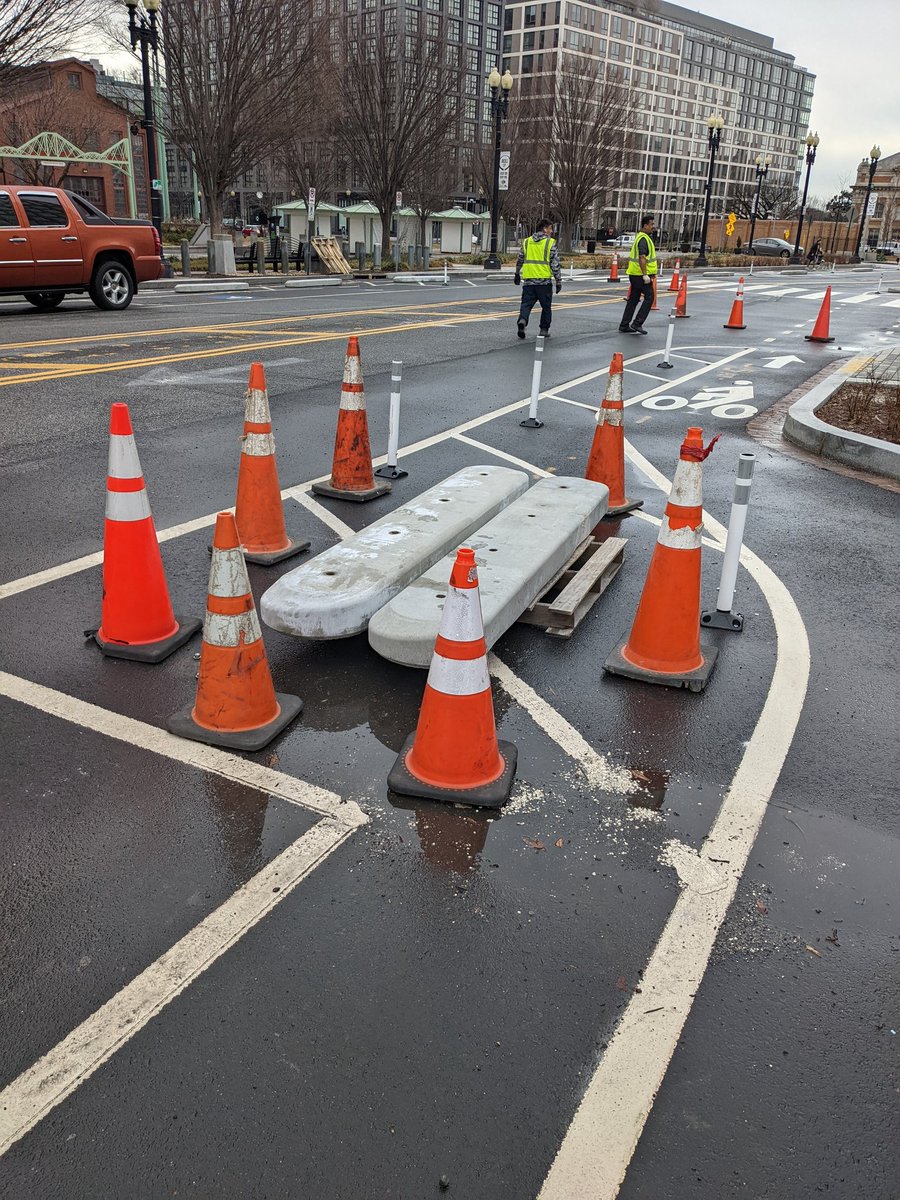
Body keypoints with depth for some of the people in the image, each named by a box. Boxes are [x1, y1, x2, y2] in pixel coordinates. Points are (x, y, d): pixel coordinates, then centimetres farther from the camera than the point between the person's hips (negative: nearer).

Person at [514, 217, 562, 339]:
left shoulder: (526, 242, 10)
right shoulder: (551, 243, -3)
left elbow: (519, 260, 20)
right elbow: (555, 264, -5)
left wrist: (517, 274, 34)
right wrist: (559, 281, 1)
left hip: (528, 280, 3)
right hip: (545, 281, -3)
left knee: (526, 303, 5)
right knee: (546, 306, 10)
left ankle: (522, 320, -21)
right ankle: (544, 329, 13)